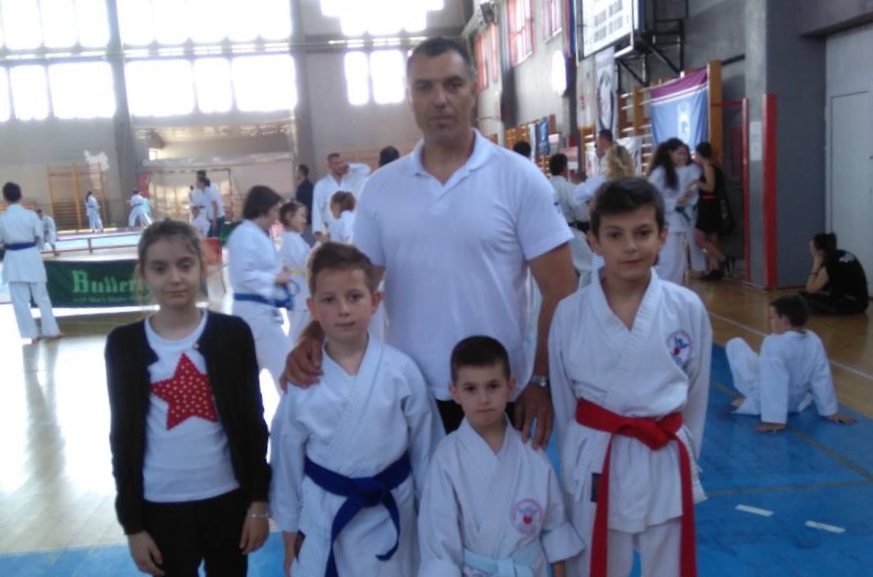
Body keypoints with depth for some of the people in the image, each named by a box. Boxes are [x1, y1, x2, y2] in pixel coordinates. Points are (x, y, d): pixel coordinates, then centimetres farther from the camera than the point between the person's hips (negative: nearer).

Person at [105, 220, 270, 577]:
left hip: (228, 498, 0)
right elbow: (123, 435, 0)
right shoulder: (124, 344, -4)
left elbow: (252, 421, 0)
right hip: (161, 506, 0)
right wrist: (132, 523, 1)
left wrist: (259, 500, -1)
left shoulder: (232, 333, -5)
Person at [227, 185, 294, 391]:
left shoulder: (258, 234, 16)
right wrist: (276, 278, -17)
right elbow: (244, 275, -24)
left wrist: (280, 273, 5)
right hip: (255, 310, -11)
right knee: (284, 365, -5)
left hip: (262, 309, 11)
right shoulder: (245, 235, -16)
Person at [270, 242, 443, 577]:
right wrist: (289, 530, 7)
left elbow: (426, 448, -2)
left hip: (390, 515, 0)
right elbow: (287, 457, 2)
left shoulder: (401, 370, -11)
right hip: (322, 518, 1)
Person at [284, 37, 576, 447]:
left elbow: (559, 291, -6)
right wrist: (314, 337, -11)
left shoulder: (519, 178, -7)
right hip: (408, 394, 3)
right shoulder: (380, 187, 2)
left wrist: (543, 381, -9)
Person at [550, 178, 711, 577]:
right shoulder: (569, 313, -8)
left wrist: (685, 456, 9)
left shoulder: (687, 308, -7)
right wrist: (570, 473, 7)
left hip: (666, 464, 1)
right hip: (595, 464, 0)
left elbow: (695, 393, 5)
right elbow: (563, 403, 2)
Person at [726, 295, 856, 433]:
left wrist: (774, 419, -30)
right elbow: (822, 379, -3)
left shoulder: (773, 343, -30)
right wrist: (831, 412, 5)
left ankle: (748, 400, 12)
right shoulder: (814, 340, -10)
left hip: (763, 400, -6)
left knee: (735, 344, 7)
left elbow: (773, 385, -32)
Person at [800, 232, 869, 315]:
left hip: (849, 305, -9)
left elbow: (810, 290, -12)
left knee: (803, 296, -12)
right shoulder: (846, 255, 8)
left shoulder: (830, 265, -18)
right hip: (861, 302, 9)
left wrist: (816, 265, -10)